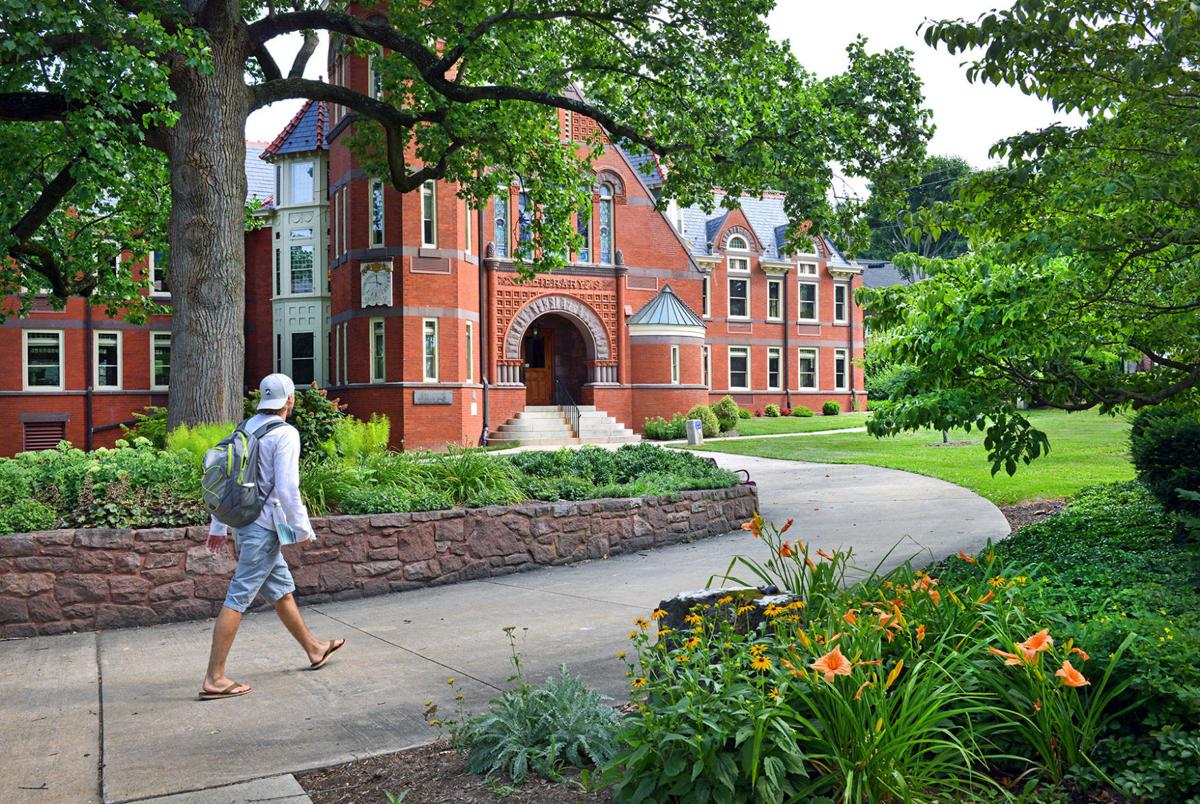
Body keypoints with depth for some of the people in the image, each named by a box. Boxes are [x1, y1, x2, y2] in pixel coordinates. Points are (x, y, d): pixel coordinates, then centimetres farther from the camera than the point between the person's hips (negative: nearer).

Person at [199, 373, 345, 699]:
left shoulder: (244, 430, 10)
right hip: (264, 527, -8)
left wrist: (218, 527, 19)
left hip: (242, 523, 8)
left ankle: (313, 648, 34)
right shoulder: (285, 434, -13)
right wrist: (303, 529, -8)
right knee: (238, 599, -6)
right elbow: (287, 489, -19)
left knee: (282, 589, 19)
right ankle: (214, 679, -3)